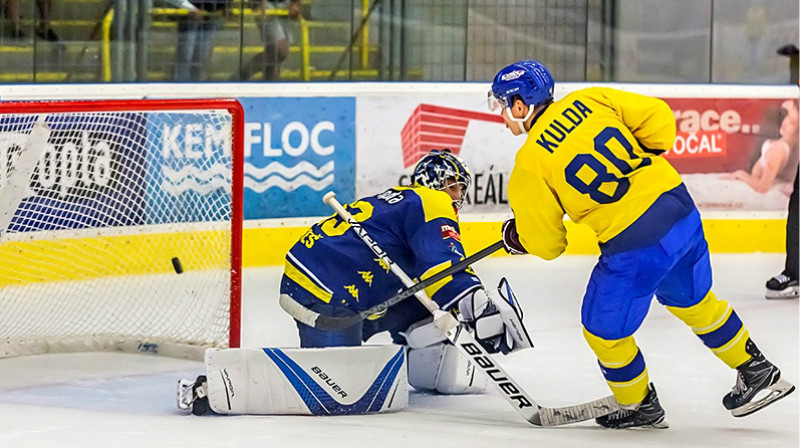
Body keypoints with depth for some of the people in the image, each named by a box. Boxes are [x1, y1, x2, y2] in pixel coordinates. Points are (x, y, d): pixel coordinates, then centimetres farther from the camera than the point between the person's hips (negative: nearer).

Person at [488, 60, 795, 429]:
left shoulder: (529, 165, -5)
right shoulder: (588, 100, 7)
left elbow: (545, 243, 1)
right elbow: (657, 116, 6)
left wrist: (515, 238, 24)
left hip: (635, 248, -7)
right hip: (680, 208, 7)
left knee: (604, 329, 17)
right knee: (693, 300, 31)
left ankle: (640, 406, 33)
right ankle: (756, 371, 41)